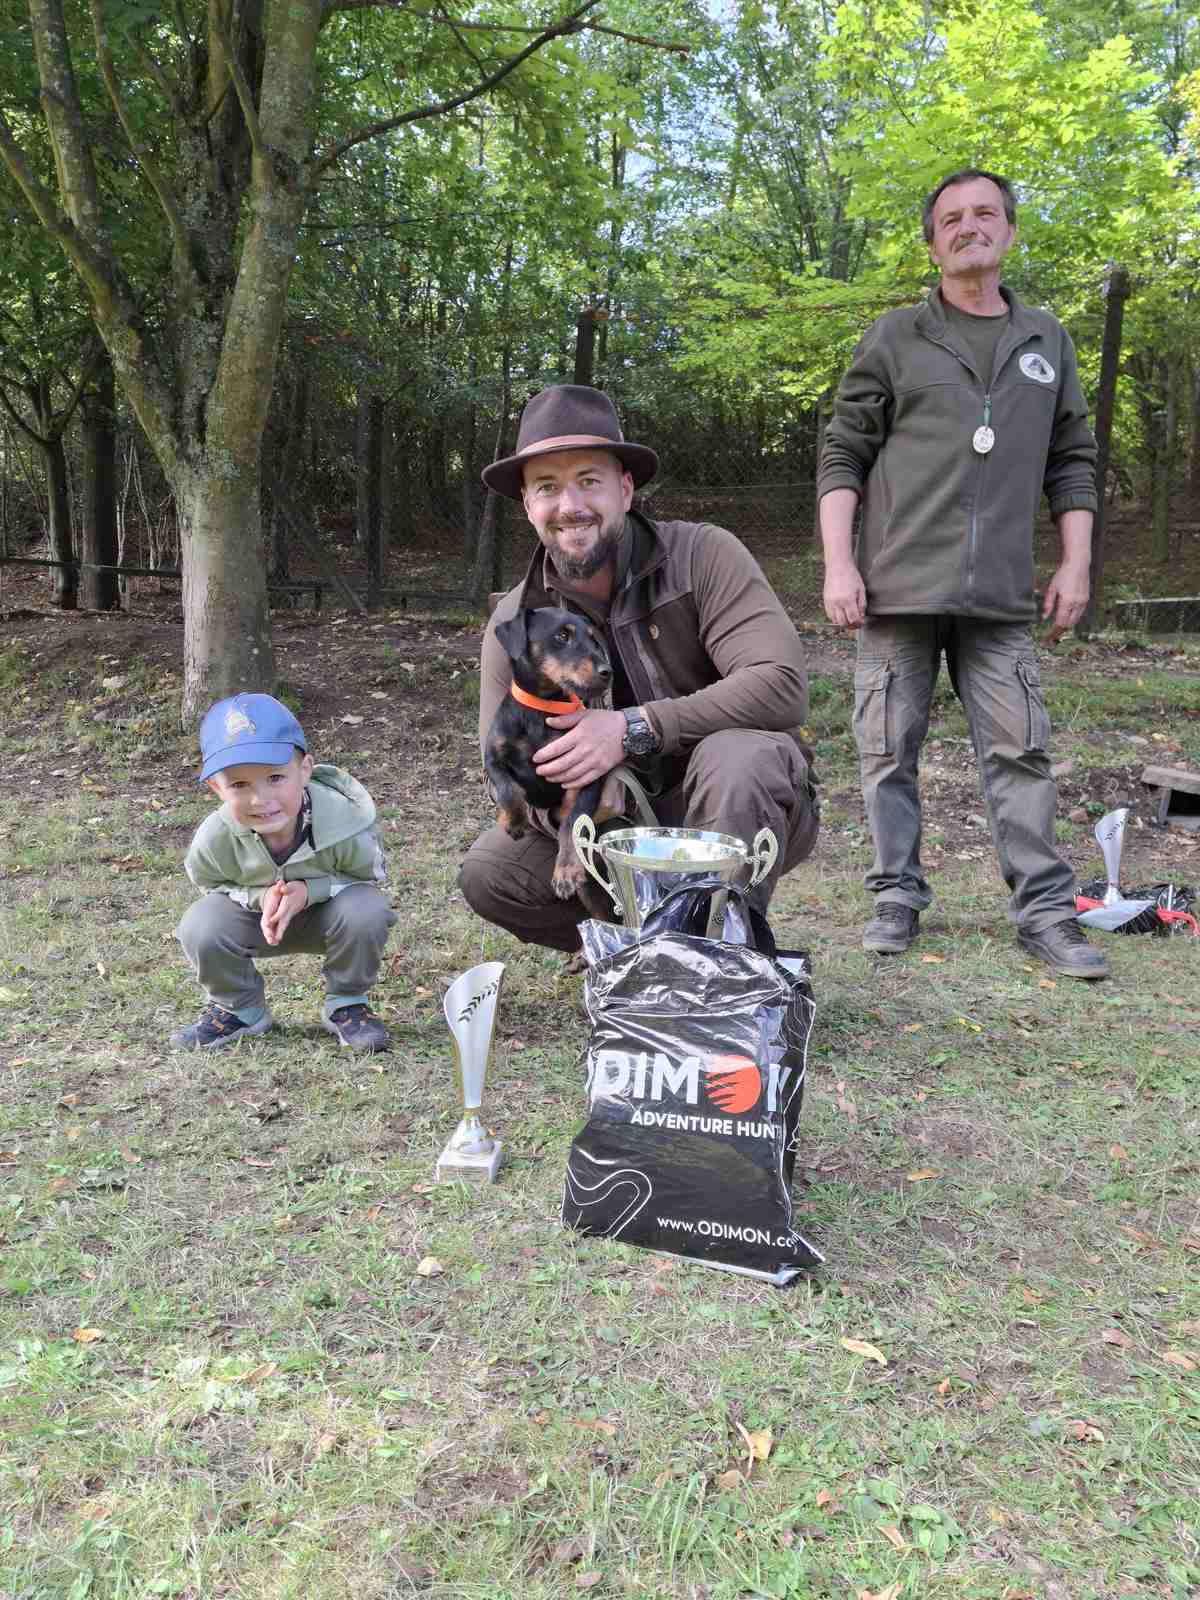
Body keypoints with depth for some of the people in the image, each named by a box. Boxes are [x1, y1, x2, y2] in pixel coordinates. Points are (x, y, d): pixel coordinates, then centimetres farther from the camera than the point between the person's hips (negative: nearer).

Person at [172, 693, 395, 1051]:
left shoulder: (342, 819, -34)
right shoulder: (215, 837, -28)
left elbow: (367, 876, -16)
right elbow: (212, 884, -6)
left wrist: (308, 891, -34)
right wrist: (261, 896, -29)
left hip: (327, 910, -1)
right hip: (258, 913, 2)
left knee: (366, 910, -34)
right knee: (199, 926, -26)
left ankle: (347, 1003, -4)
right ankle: (238, 1009, 5)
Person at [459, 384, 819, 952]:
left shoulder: (703, 555, -15)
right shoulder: (514, 623, -4)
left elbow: (782, 685, -27)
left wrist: (634, 729, -32)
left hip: (746, 806, -3)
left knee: (733, 756, -37)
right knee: (487, 872, -16)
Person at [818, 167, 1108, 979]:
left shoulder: (1047, 342, 16)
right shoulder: (895, 338, 7)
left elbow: (1073, 462, 17)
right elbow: (843, 456, 3)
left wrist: (1076, 562, 6)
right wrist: (839, 563, -7)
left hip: (1000, 597, 2)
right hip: (899, 586, -2)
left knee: (1020, 750, 0)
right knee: (891, 750, 2)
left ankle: (1045, 910, 6)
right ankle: (899, 897, 13)